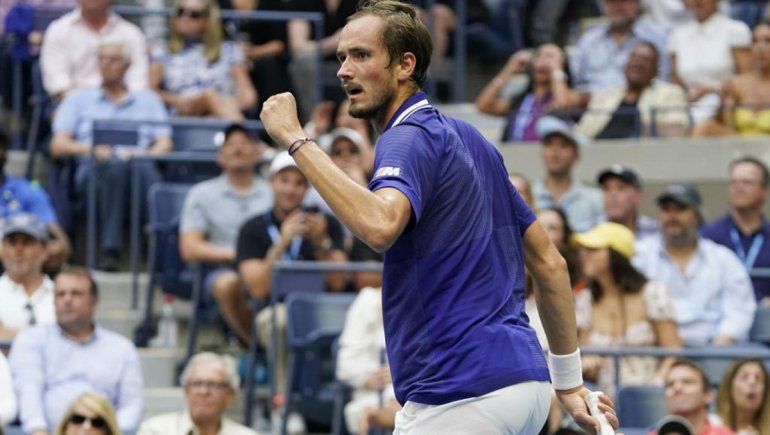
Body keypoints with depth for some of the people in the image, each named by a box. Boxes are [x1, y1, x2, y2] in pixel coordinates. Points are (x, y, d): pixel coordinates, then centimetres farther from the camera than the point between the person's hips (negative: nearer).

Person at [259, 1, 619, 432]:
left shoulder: (409, 139, -9)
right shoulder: (470, 139, 20)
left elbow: (379, 225, -31)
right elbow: (549, 261, 21)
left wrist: (296, 139, -25)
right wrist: (571, 382, 23)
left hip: (461, 395, -10)